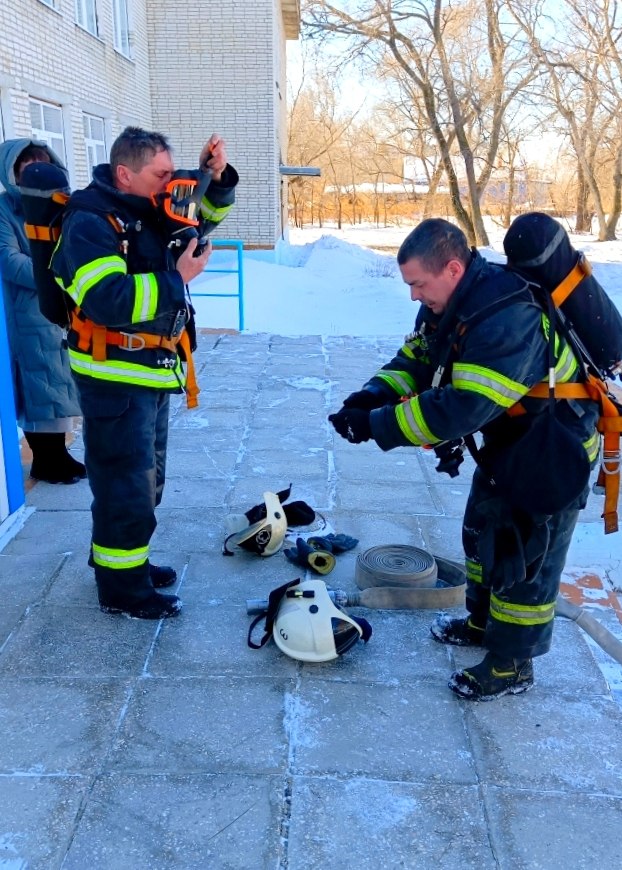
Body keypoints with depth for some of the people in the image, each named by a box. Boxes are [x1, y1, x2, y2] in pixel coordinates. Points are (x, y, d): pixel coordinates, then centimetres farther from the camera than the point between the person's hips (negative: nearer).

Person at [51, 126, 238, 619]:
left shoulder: (150, 212, 9)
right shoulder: (90, 223, -17)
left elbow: (204, 213, 21)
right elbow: (109, 301, -30)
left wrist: (216, 177, 0)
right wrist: (177, 277, -24)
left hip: (152, 374, 9)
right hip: (116, 379, -9)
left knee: (146, 479, 19)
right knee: (125, 486, -2)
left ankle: (126, 560, 36)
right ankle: (122, 589, 12)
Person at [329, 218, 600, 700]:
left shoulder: (507, 318, -36)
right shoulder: (452, 302, -6)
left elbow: (463, 407, -40)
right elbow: (415, 360, 0)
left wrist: (377, 425, -37)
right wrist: (373, 395, -20)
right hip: (509, 436, 10)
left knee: (525, 554, 0)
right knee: (482, 530, 21)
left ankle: (512, 664, 17)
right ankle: (483, 620, 42)